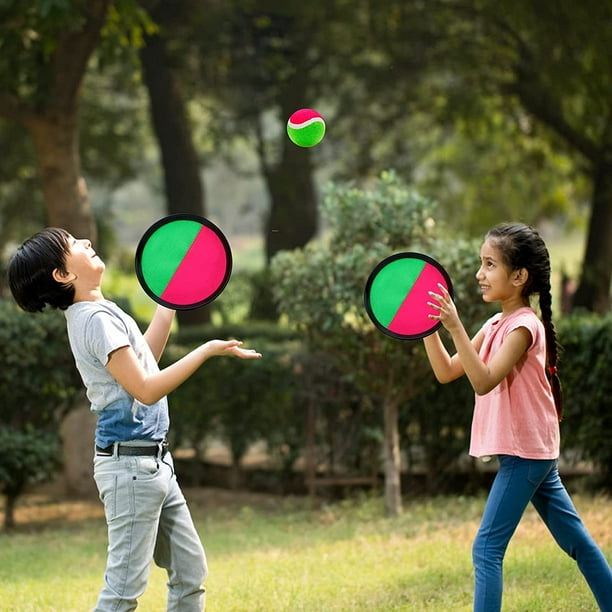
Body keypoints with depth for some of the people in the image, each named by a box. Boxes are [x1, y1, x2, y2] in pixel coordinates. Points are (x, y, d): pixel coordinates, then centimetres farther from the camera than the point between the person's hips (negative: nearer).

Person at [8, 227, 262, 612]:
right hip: (131, 465, -10)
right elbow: (145, 390, -21)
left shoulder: (103, 313, 12)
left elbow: (143, 359, 27)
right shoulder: (96, 319, -17)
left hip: (155, 464, 10)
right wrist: (208, 350, -18)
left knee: (191, 573, 13)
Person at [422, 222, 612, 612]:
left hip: (525, 453, -9)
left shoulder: (523, 327, -16)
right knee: (576, 541, 14)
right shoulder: (496, 325, 11)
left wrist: (455, 327, -32)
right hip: (533, 453, 9)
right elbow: (446, 372, 9)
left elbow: (483, 381, -26)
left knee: (487, 549, -10)